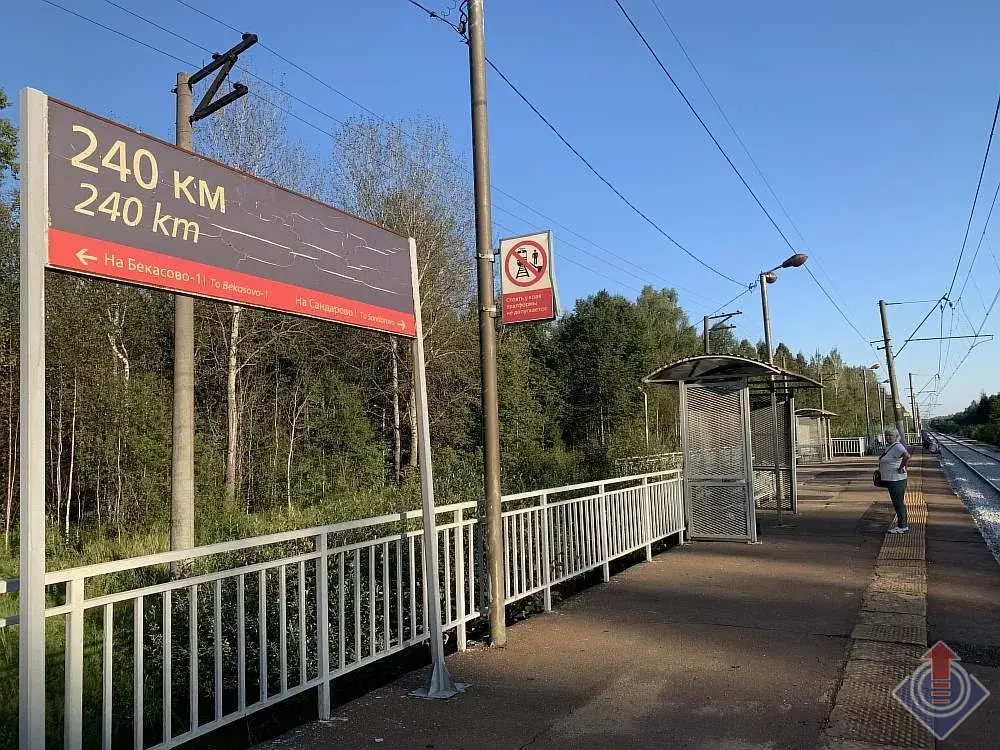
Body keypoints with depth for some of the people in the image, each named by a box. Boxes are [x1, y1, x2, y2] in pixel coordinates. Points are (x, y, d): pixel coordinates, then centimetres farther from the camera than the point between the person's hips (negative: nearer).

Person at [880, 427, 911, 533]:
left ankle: (902, 527, 4)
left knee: (898, 503, -3)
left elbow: (907, 456, -37)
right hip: (890, 479, 10)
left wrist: (901, 468, -27)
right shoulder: (888, 446, 12)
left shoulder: (897, 447, -18)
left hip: (896, 480, -10)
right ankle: (901, 524, 25)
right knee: (897, 503, 16)